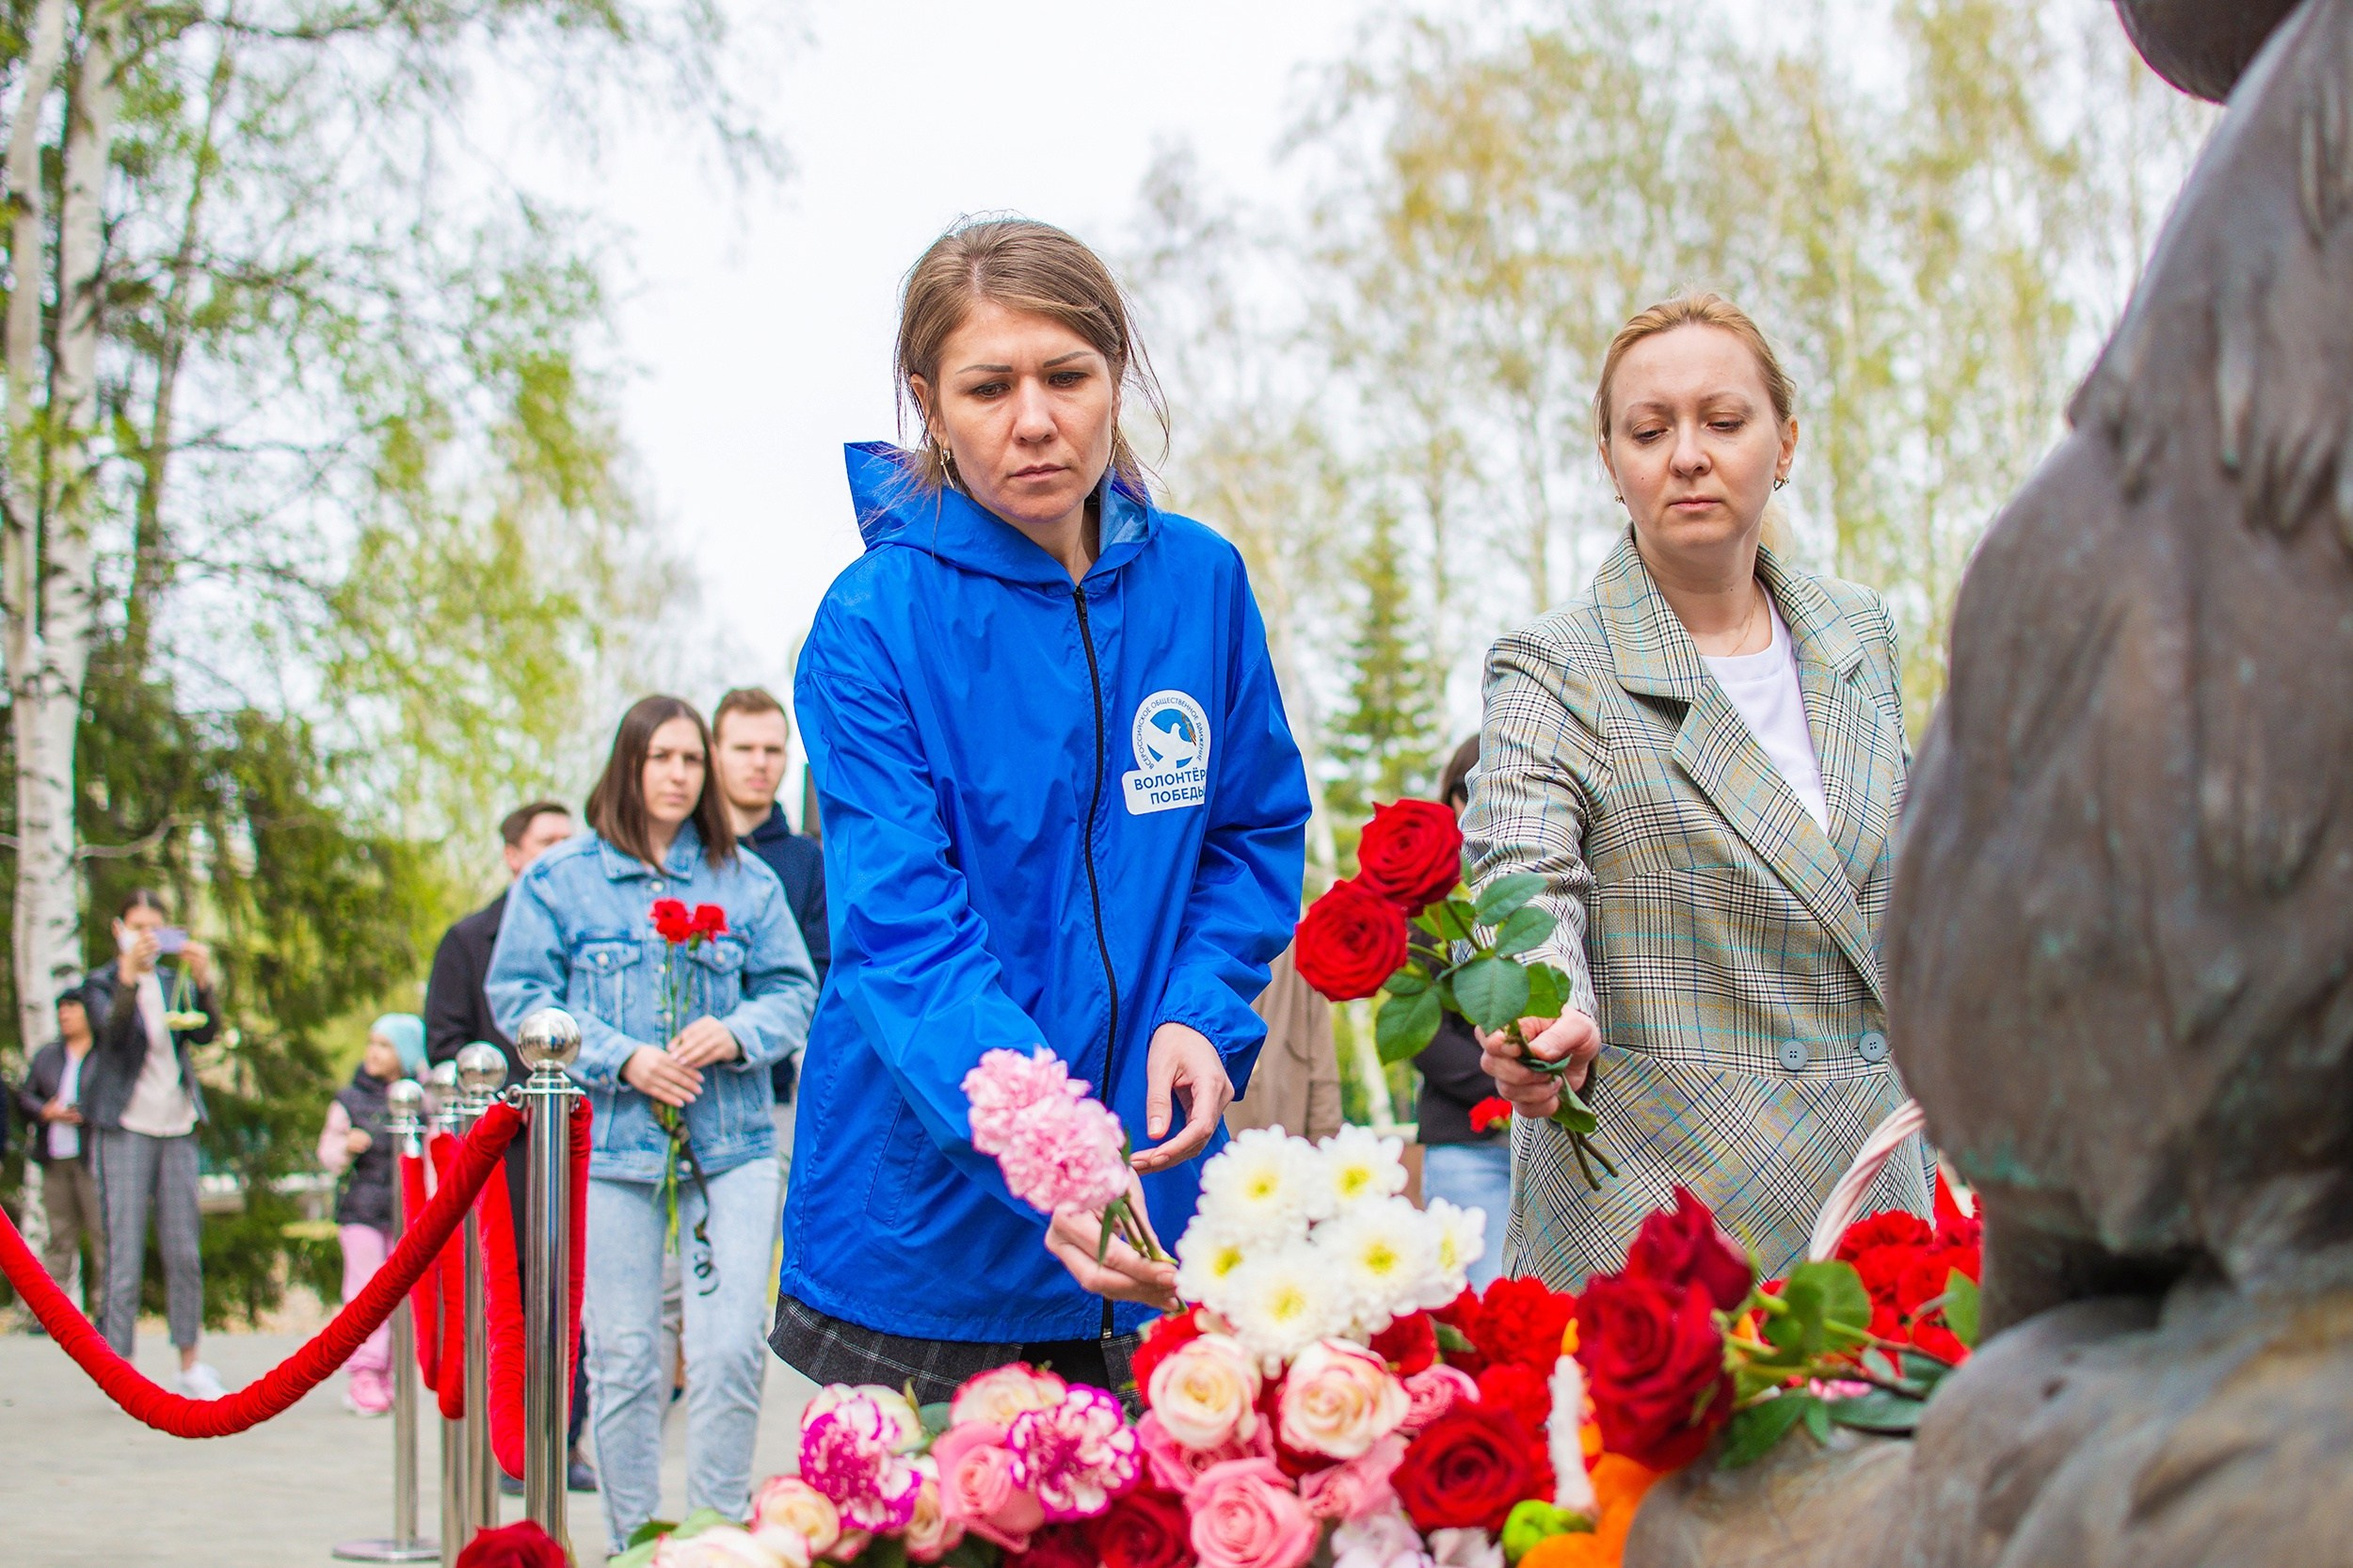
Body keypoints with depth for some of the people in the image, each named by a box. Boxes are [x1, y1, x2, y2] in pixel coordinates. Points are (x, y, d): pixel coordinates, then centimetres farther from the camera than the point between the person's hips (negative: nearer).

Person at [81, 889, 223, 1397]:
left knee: (185, 1251, 6)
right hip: (126, 1126, -4)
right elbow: (112, 1030, -19)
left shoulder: (174, 982, 14)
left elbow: (205, 1032, -4)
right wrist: (129, 973, -33)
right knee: (124, 1251, -7)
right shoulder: (102, 983, 2)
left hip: (177, 1126, 4)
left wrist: (201, 980, -20)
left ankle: (191, 1364, 13)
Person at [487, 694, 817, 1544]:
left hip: (732, 1146, 1)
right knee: (624, 1360, 3)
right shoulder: (559, 878, 6)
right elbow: (519, 996, 1)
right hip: (608, 1145, -1)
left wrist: (735, 1034, -10)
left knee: (731, 1352, -9)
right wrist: (622, 1059, -10)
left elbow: (793, 990, 12)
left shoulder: (747, 881, 12)